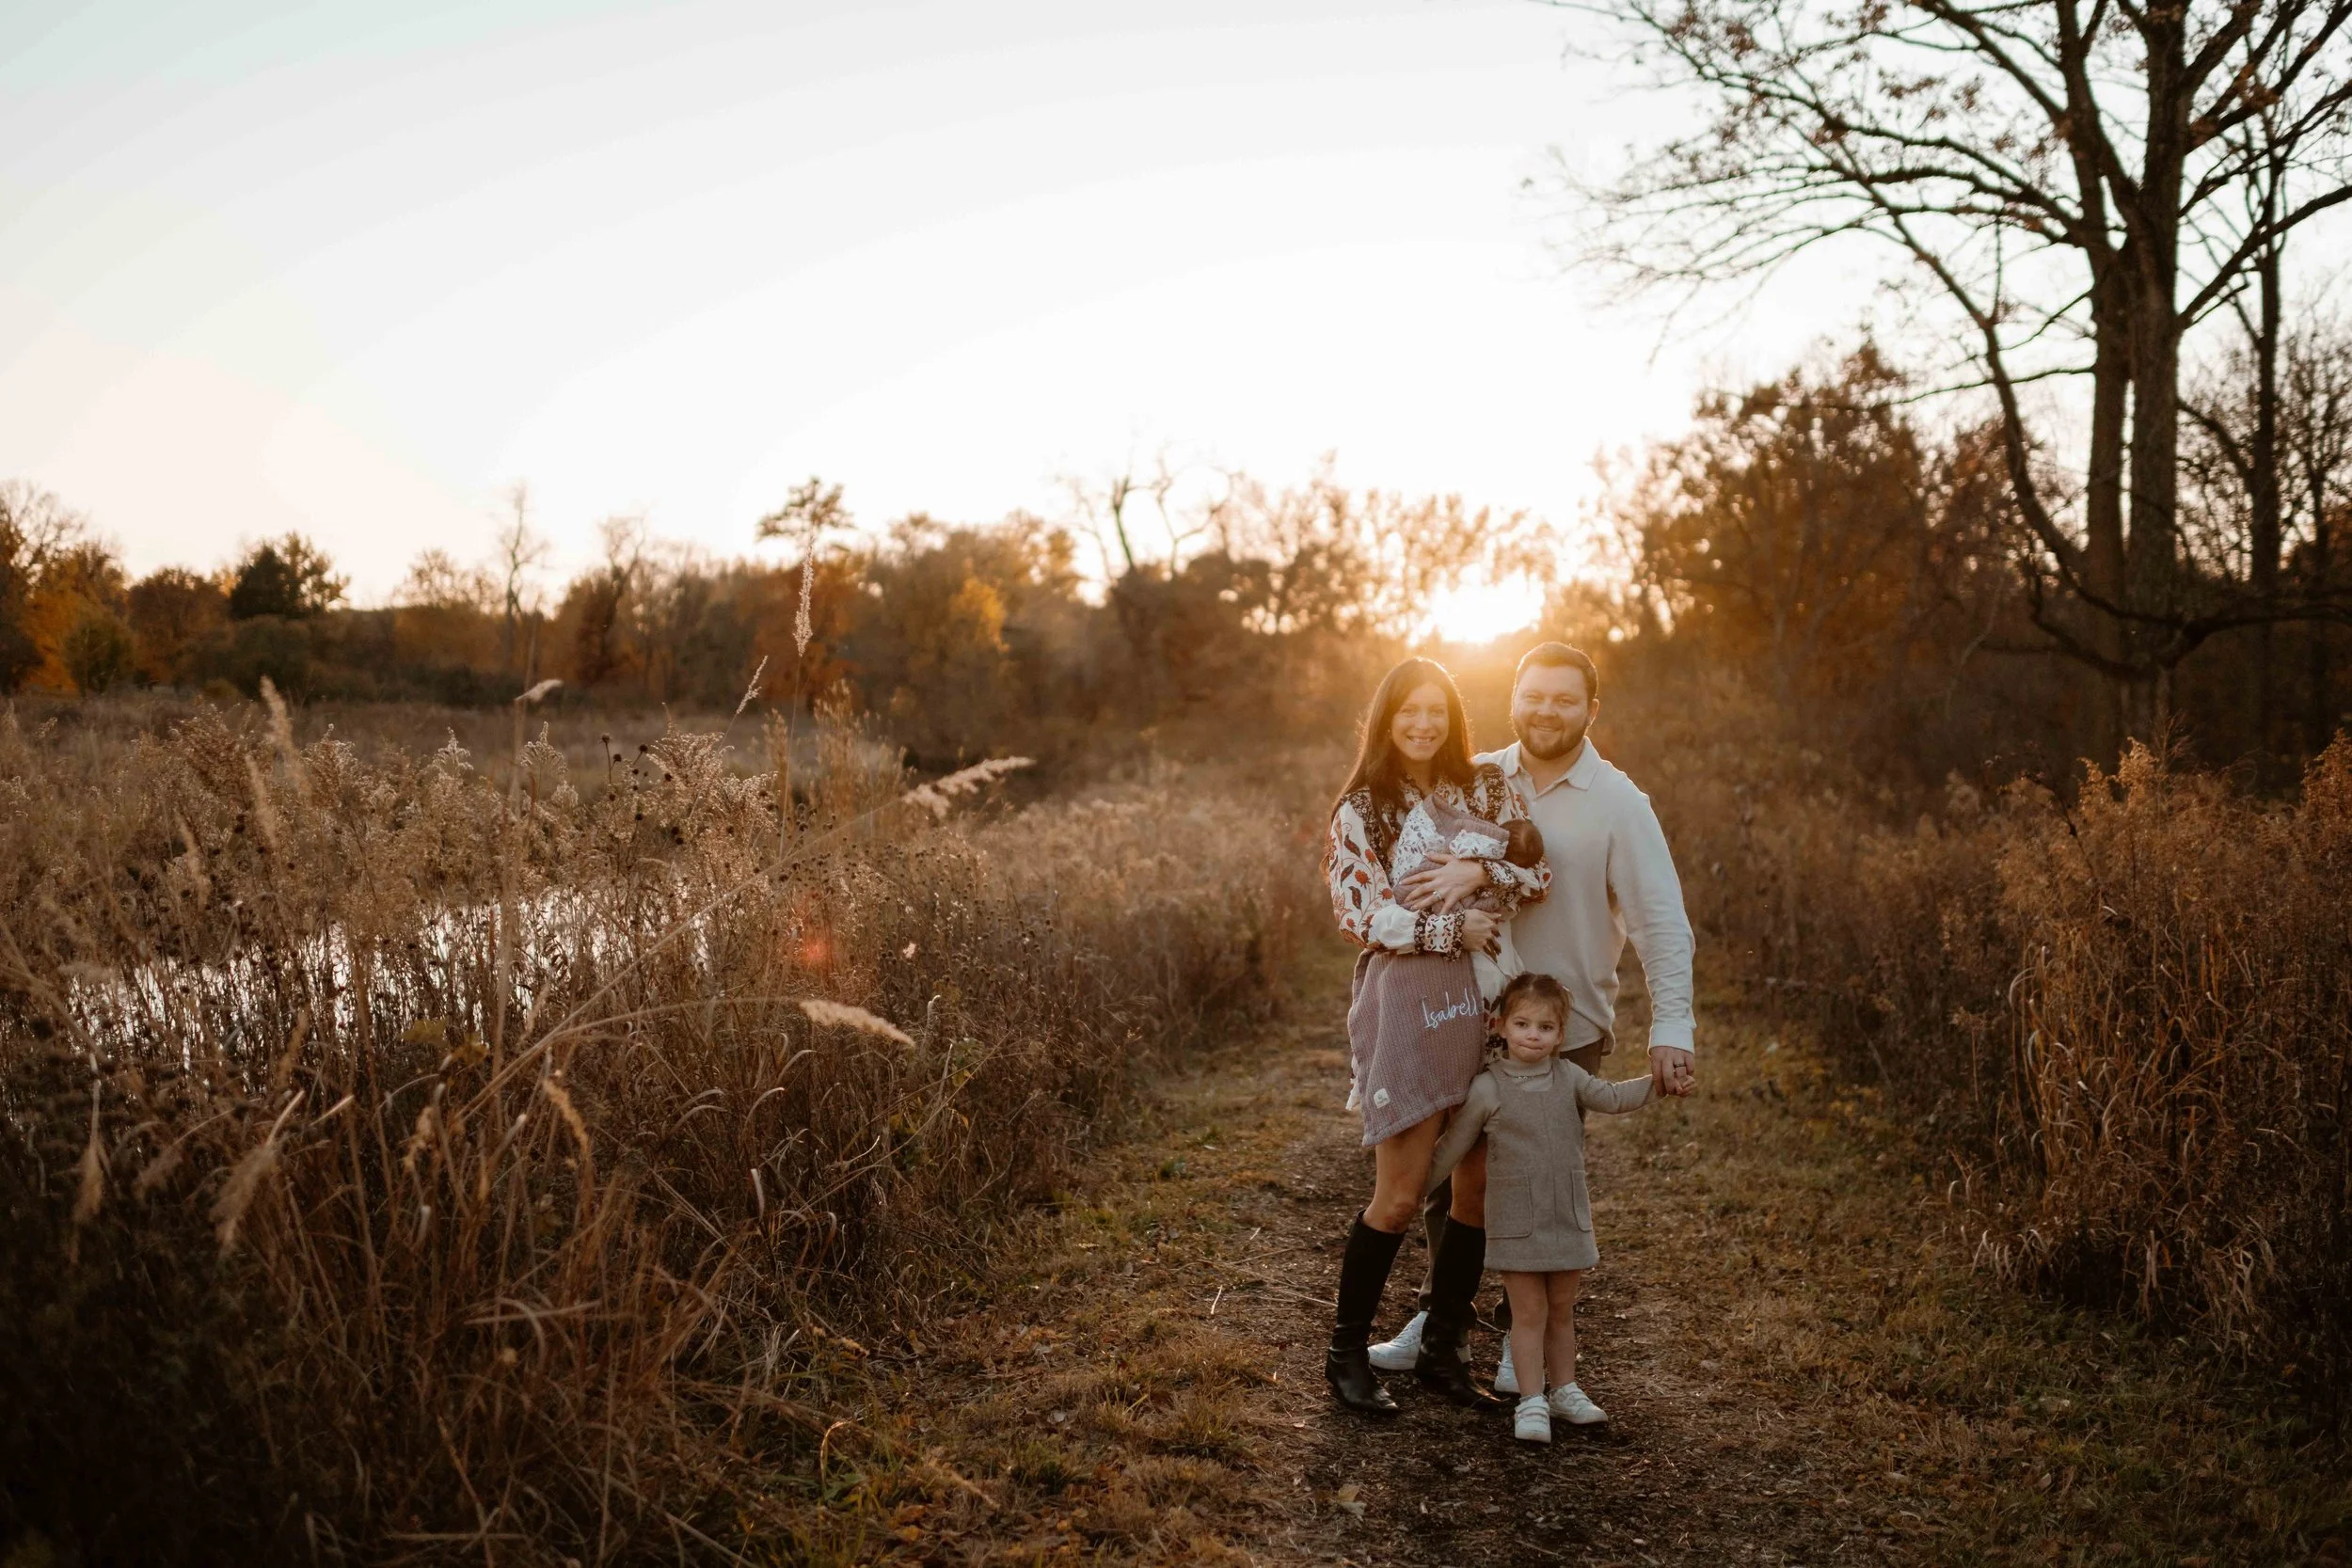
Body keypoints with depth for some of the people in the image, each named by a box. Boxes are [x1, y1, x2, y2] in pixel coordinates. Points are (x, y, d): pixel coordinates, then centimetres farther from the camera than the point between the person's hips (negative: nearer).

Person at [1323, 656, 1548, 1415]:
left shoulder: (1488, 788, 10)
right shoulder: (1361, 809, 2)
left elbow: (1538, 874, -1)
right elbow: (1364, 913, -8)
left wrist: (1478, 871, -18)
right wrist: (1450, 930, -16)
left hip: (1489, 999, 4)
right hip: (1405, 999, -4)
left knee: (1481, 1186, 6)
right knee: (1400, 1194, -3)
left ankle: (1442, 1349, 23)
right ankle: (1348, 1352, 14)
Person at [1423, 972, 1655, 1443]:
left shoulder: (1568, 1077, 2)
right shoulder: (1488, 1088, -7)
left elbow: (1613, 1097, -12)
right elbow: (1451, 1149, 1)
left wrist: (1657, 1082, -28)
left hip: (1569, 1221, 4)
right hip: (1516, 1224, -3)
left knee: (1562, 1311, 16)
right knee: (1529, 1312, 0)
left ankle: (1564, 1390, 30)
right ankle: (1532, 1403, 8)